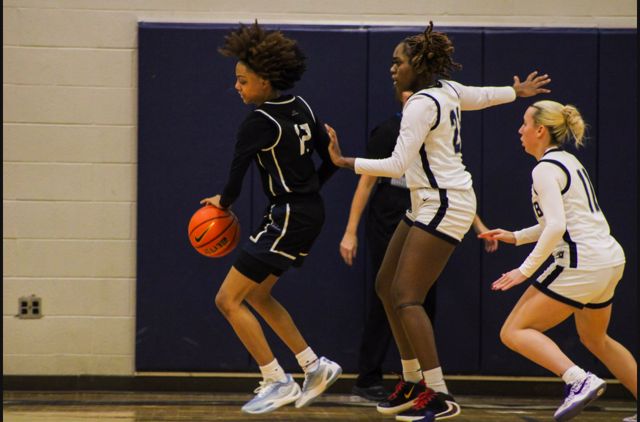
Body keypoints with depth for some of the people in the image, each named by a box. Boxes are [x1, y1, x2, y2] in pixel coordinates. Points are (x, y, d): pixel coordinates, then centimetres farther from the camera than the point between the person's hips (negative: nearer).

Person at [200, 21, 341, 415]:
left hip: (287, 218, -9)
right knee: (256, 294, 22)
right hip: (311, 213, 9)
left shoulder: (258, 123, -18)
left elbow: (236, 178, -17)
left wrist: (223, 202, 4)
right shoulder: (301, 108, 6)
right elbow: (331, 160, 12)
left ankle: (278, 382, -1)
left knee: (228, 299, -4)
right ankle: (314, 365, 22)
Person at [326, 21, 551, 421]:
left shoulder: (422, 104, -18)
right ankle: (413, 381, 19)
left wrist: (344, 161, -19)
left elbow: (397, 165, -23)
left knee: (406, 298, -14)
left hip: (444, 207, -10)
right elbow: (482, 96, 29)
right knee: (386, 285, 12)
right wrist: (518, 91, 49)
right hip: (429, 204, 10)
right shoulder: (447, 90, 9)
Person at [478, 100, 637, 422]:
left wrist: (525, 270, -20)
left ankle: (579, 380, -23)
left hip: (581, 263, -9)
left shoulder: (545, 169, -10)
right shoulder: (568, 161, 18)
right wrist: (516, 237, 26)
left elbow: (556, 227, -22)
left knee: (514, 332, -6)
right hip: (610, 260, 10)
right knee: (595, 339, 28)